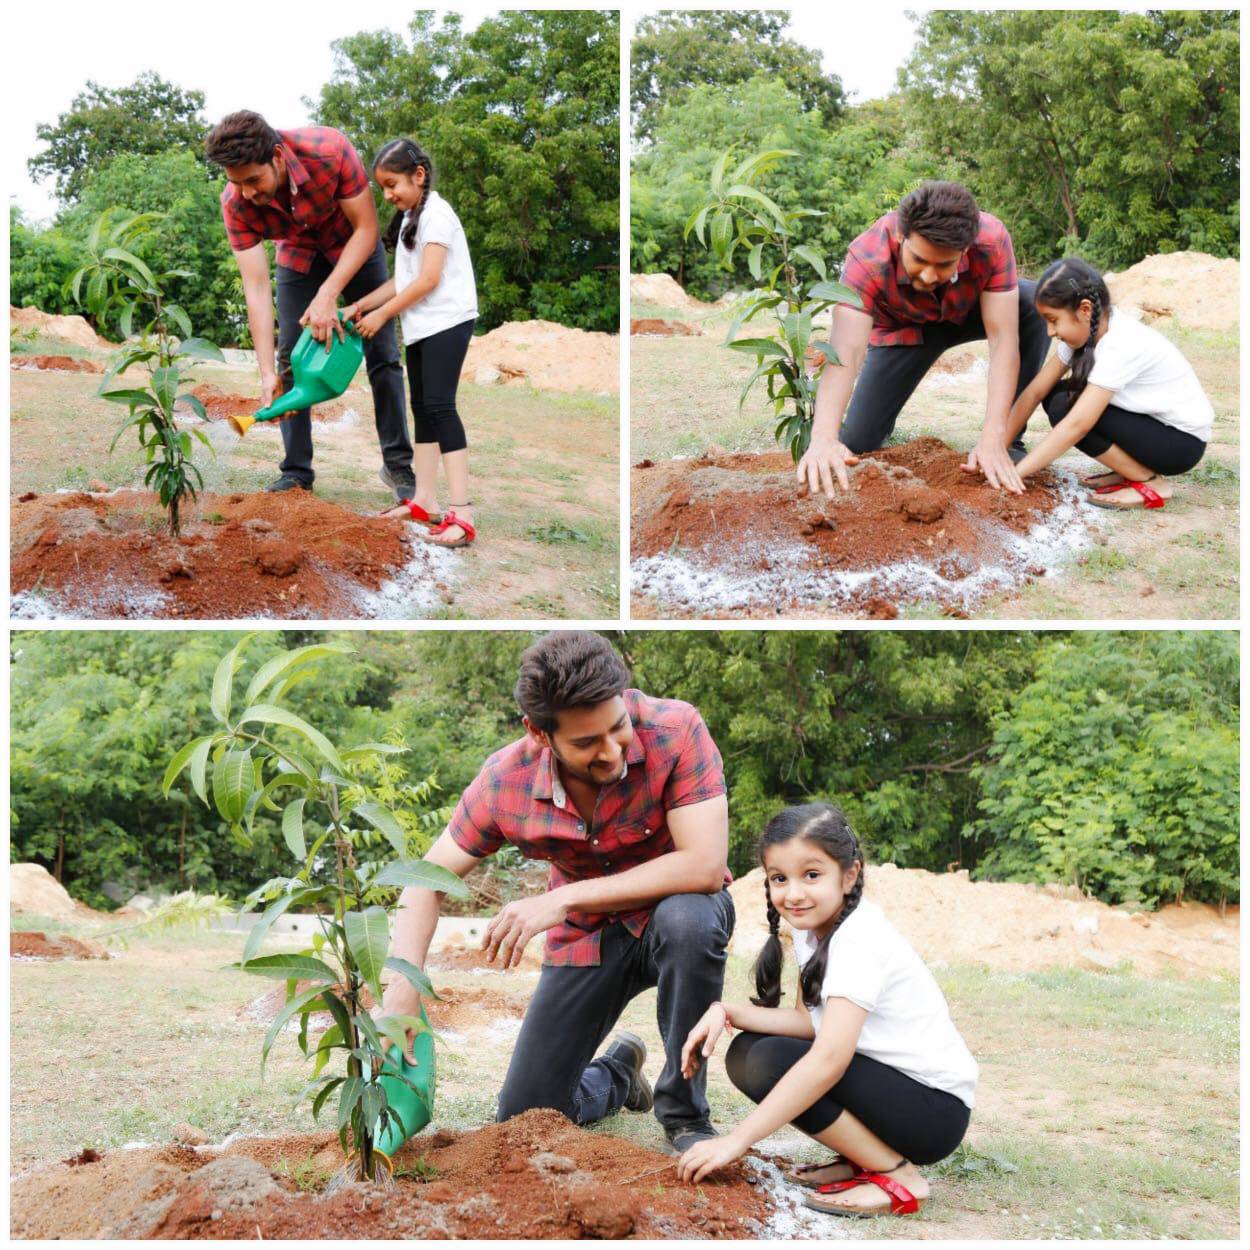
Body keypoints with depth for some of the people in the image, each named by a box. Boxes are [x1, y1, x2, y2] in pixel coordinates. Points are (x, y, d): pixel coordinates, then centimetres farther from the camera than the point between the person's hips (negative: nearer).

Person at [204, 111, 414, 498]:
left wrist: (328, 295, -37)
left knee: (382, 353, -3)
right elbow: (256, 288, -30)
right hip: (298, 255, 2)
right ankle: (296, 471, 1)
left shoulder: (330, 150, -39)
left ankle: (398, 465, 5)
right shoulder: (235, 204, -30)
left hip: (354, 247, -2)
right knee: (290, 358, -6)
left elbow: (366, 228, -28)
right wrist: (267, 373, -37)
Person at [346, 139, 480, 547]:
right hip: (420, 326, 10)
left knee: (439, 406, -17)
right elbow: (403, 281, 16)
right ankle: (424, 500, 12)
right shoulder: (410, 219, 16)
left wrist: (382, 315, -12)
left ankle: (461, 511, -23)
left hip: (446, 322, -10)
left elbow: (428, 280, -17)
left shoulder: (435, 213, -11)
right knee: (422, 408, 9)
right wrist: (361, 305, 8)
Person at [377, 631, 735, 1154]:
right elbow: (426, 883, -8)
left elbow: (705, 865, -35)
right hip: (586, 937, 3)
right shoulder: (505, 781, -19)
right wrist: (400, 994, -25)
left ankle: (685, 1114, -17)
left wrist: (561, 900, -34)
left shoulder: (674, 730, -29)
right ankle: (618, 1072, 34)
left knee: (687, 919, -40)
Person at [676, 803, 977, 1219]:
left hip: (936, 1109, -9)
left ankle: (898, 1177, -14)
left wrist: (736, 1140, -33)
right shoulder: (813, 926, 5)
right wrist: (727, 1013, -11)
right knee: (745, 1052, 1)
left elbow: (829, 1059, -31)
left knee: (770, 1062, -23)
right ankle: (862, 1157, 5)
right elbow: (807, 1021, 5)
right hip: (884, 1080, 9)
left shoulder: (859, 939, -23)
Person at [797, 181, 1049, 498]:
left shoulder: (991, 240, -38)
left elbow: (1003, 338, -38)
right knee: (858, 443, -13)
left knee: (1034, 305, -30)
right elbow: (845, 352, -49)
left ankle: (1009, 440, -15)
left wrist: (993, 438, -48)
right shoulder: (867, 257, -39)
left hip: (967, 314, 1)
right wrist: (823, 438, -66)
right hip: (904, 328, -1)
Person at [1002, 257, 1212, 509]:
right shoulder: (1085, 329, -5)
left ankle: (1150, 483, -11)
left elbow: (1076, 425, -32)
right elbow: (1035, 393, -2)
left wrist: (1014, 474, -29)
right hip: (1150, 420, 9)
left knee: (1064, 408, -21)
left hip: (1183, 441, -9)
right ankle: (1131, 469, 6)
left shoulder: (1121, 345, -29)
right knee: (1054, 397, -2)